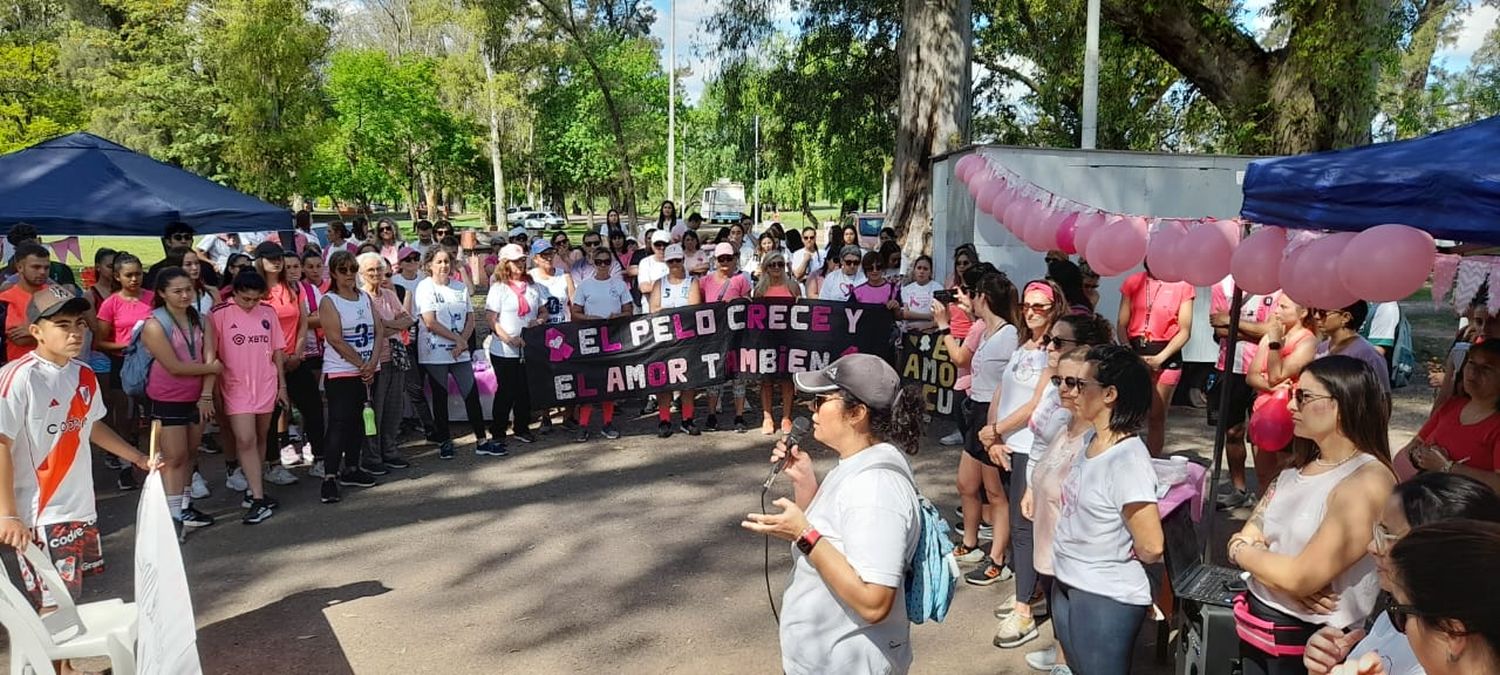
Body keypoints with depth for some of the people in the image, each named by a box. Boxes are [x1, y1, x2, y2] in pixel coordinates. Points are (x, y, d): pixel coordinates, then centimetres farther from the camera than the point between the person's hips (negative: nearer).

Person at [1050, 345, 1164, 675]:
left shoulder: (1128, 459, -24)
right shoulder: (1091, 440, 1)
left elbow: (1151, 547, -23)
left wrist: (1120, 561, -5)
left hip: (1106, 599, -8)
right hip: (1067, 586, 8)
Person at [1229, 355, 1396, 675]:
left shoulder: (1368, 482, -19)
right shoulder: (1298, 466, 7)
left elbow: (1300, 578, -23)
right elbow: (1247, 537, 2)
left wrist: (1241, 551, -6)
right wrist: (1290, 582, -17)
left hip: (1311, 640, -7)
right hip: (1257, 620, 7)